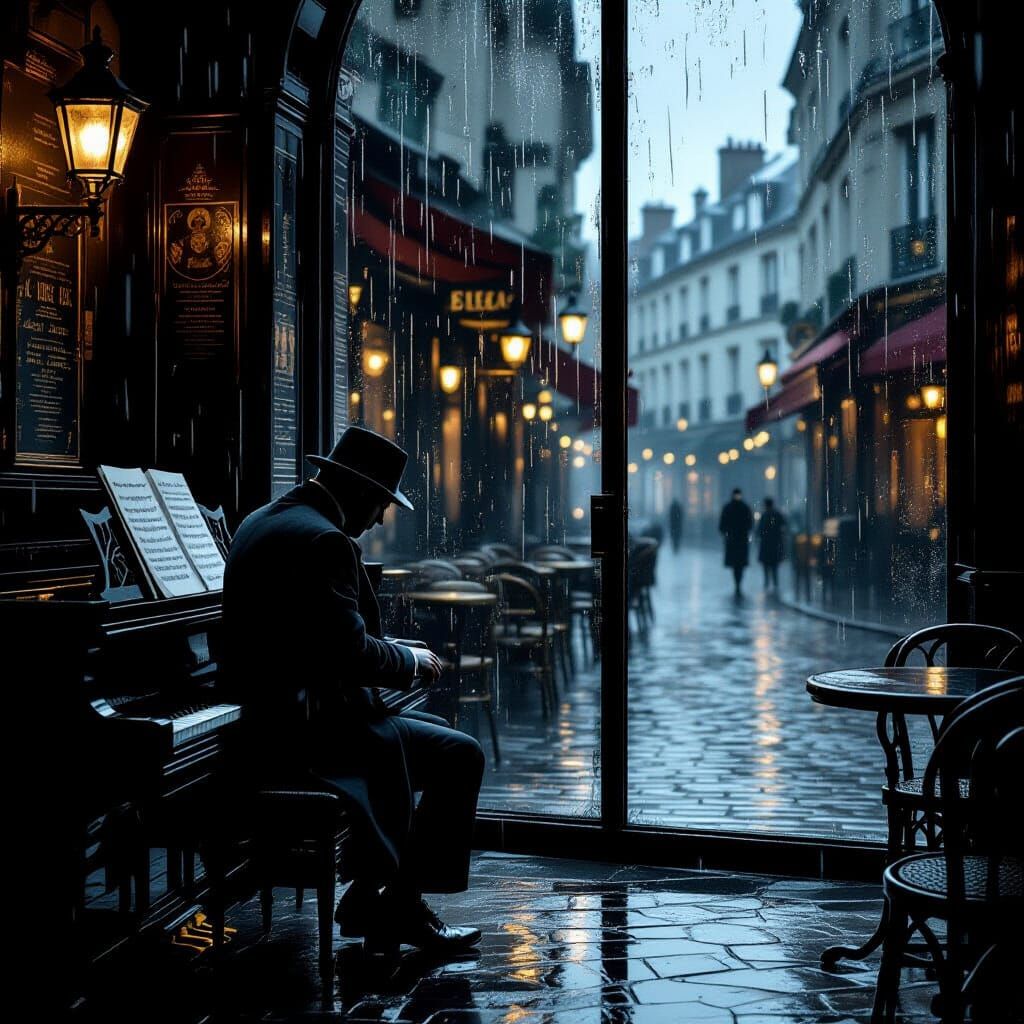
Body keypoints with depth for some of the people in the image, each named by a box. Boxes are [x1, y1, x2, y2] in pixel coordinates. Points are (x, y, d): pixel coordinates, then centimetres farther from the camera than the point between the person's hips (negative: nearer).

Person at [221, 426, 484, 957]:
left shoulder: (263, 520, 14)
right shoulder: (323, 540, -19)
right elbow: (351, 653, -24)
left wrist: (393, 653, 16)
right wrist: (413, 663, -5)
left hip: (267, 720, 11)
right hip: (305, 729, -11)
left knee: (438, 733, 22)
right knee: (460, 756, -6)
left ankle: (374, 893, 21)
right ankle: (400, 904, 6)